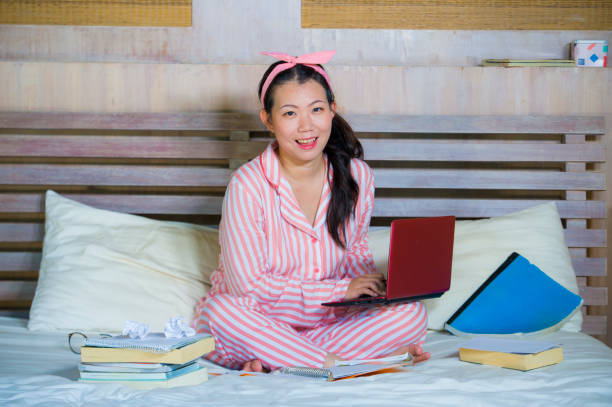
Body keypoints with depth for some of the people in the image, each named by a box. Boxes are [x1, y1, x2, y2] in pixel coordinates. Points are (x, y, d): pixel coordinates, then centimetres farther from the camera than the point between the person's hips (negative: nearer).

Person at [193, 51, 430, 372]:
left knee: (412, 313, -18)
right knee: (221, 310, -35)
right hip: (261, 323, -4)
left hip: (329, 320, 4)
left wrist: (379, 292, -9)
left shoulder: (358, 177, -2)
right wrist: (340, 290, -19)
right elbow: (249, 286, -18)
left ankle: (273, 361, -23)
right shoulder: (247, 186, -17)